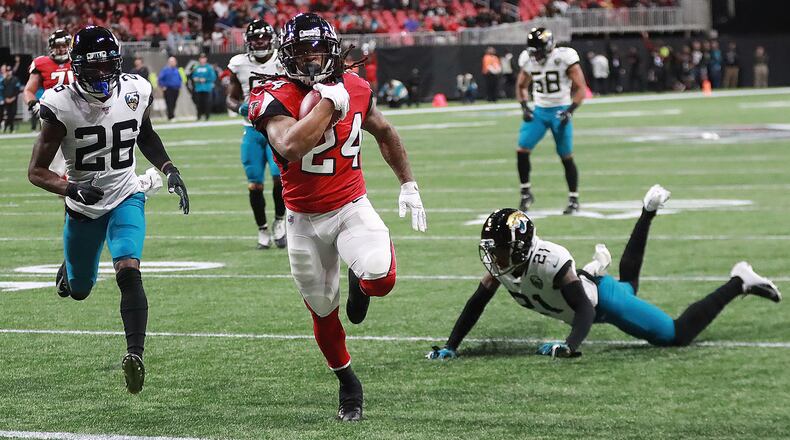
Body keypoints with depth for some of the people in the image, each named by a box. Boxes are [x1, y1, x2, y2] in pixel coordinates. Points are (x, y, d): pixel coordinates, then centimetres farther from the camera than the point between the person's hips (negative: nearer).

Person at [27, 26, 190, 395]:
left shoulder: (135, 92, -10)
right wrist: (72, 189, -34)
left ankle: (135, 353, -29)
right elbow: (36, 171, -16)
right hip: (84, 207, 0)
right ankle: (69, 268, 53)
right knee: (78, 291, 16)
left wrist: (169, 171, 1)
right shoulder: (61, 105, -21)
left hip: (126, 198, 0)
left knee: (129, 272, -23)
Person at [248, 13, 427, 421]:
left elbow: (384, 133, 17)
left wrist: (408, 184, 15)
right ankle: (348, 384, 34)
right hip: (304, 220, -1)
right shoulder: (277, 98, -17)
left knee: (381, 278, -26)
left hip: (351, 207, 1)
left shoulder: (354, 88, -4)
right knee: (323, 313, 9)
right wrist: (329, 103, -31)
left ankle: (359, 281, 13)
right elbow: (290, 147, -39)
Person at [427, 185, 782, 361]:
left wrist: (570, 346, -56)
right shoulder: (499, 264, -20)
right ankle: (648, 212, 55)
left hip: (603, 300, -8)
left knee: (678, 336, -3)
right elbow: (476, 304, -11)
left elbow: (584, 308, -40)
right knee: (628, 285, 41)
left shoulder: (549, 262, -40)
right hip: (586, 291, 8)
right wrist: (451, 347, -20)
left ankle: (739, 282, 10)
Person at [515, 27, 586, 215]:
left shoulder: (564, 58, -16)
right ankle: (526, 193, 8)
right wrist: (524, 107, 1)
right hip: (539, 111, 4)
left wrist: (570, 111, -22)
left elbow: (580, 88, -12)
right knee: (522, 150, -7)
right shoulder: (528, 60, -1)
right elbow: (521, 86, 16)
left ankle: (574, 200, 12)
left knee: (566, 157, 0)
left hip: (560, 111, -4)